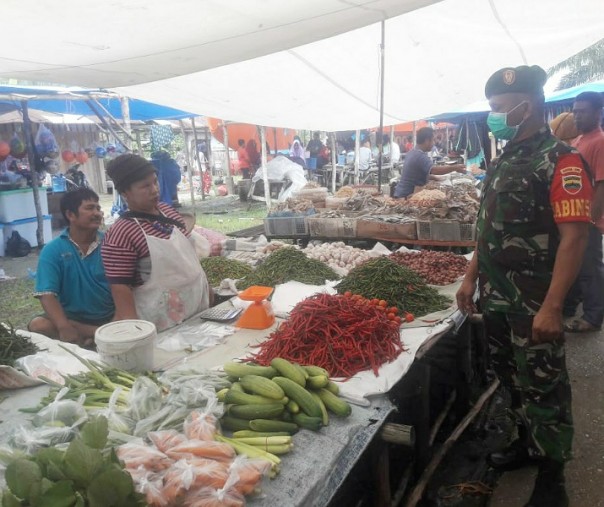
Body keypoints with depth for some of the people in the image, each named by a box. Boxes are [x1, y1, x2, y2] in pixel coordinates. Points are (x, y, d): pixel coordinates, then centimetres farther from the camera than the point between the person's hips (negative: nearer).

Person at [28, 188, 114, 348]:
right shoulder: (52, 250, -5)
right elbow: (47, 294, -15)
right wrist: (65, 327, -32)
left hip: (109, 317, 0)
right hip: (72, 318, 1)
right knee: (38, 325, -29)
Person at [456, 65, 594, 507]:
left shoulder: (561, 162, -13)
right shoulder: (503, 161, 10)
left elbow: (574, 238, -18)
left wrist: (552, 306, -22)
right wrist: (472, 277, 13)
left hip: (533, 304, -7)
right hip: (495, 298, 7)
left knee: (543, 387, 7)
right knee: (512, 378, 20)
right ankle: (527, 441, 41)